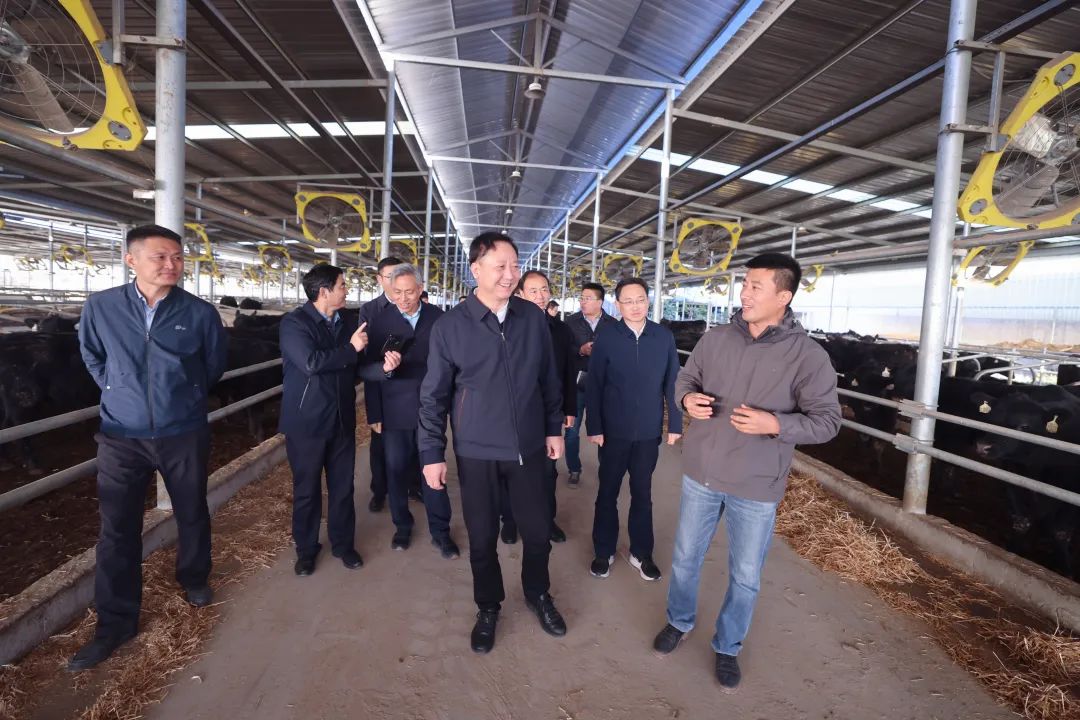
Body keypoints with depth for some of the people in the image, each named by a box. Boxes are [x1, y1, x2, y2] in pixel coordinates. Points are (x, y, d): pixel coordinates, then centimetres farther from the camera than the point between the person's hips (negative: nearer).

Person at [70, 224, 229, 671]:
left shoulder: (200, 313, -9)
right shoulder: (100, 308, -6)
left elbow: (216, 363, 9)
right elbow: (91, 356, 14)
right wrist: (116, 389, 7)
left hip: (184, 434, 0)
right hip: (121, 437, 1)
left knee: (192, 515, 14)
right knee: (117, 530, 5)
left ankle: (194, 580, 40)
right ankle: (115, 623, 19)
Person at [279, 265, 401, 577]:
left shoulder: (348, 322, 5)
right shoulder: (294, 322, -12)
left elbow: (357, 369, 5)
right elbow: (311, 363, -26)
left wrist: (383, 367, -15)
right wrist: (351, 348, -18)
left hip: (342, 420, 5)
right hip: (306, 421, -4)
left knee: (343, 486, 13)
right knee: (306, 489, 10)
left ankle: (343, 544, 31)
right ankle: (306, 549, 29)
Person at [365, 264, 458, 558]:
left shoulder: (437, 317, -1)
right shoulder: (381, 320, -2)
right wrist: (374, 413, -3)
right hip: (394, 410, 0)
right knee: (396, 471, 10)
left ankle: (440, 531, 19)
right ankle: (402, 526, 29)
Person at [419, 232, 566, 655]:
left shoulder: (533, 318, -2)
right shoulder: (450, 326, -9)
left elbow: (548, 379, 8)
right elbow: (433, 395, -4)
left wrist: (554, 428, 9)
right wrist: (432, 453, -4)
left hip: (527, 446, 2)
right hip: (476, 451, -2)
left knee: (538, 530, 13)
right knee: (482, 536, 12)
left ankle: (538, 595, 41)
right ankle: (488, 607, 37)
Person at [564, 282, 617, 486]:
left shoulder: (612, 324, -2)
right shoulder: (571, 321, -1)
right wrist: (580, 350, -18)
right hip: (576, 383, 0)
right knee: (572, 429, 8)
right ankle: (574, 469, 24)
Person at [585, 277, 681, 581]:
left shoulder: (664, 336, -2)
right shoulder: (606, 335, -8)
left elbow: (672, 383, 2)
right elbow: (594, 384, -7)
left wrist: (675, 424, 2)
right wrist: (594, 427, -9)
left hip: (649, 431, 2)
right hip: (613, 430, -1)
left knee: (642, 493, 14)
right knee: (608, 492, 12)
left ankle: (641, 553, 30)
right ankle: (603, 551, 28)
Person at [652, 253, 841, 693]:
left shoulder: (807, 356, -13)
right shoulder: (715, 339, -3)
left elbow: (827, 420, -10)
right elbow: (686, 379, 9)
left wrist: (774, 424, -26)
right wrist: (687, 399, -14)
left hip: (756, 486, -2)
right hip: (701, 473, 3)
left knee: (745, 578, 15)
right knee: (686, 557, 20)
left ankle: (727, 648, 39)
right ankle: (679, 621, 46)